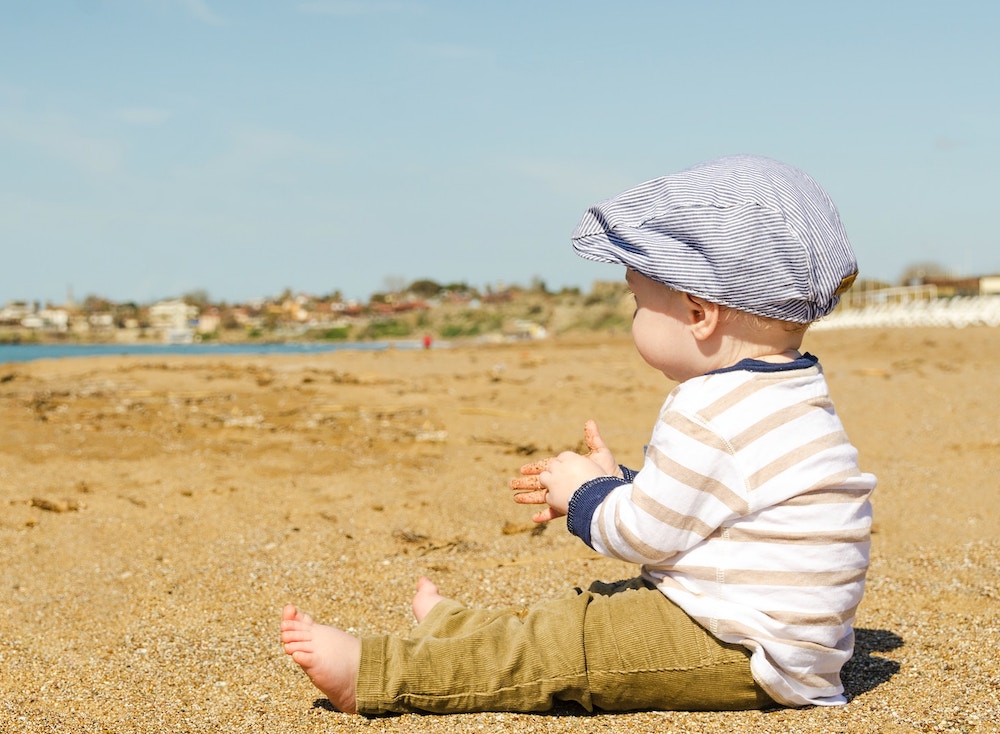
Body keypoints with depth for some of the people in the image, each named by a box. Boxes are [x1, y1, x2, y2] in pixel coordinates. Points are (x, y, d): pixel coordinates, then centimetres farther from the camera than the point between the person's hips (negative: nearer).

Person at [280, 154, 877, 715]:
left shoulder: (710, 414, -23)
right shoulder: (787, 394, 12)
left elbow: (642, 533, -17)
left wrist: (586, 495, 1)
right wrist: (614, 483, 21)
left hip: (742, 655, -10)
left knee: (567, 645, -10)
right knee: (592, 610, 18)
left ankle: (371, 675, -7)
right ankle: (450, 630, 32)